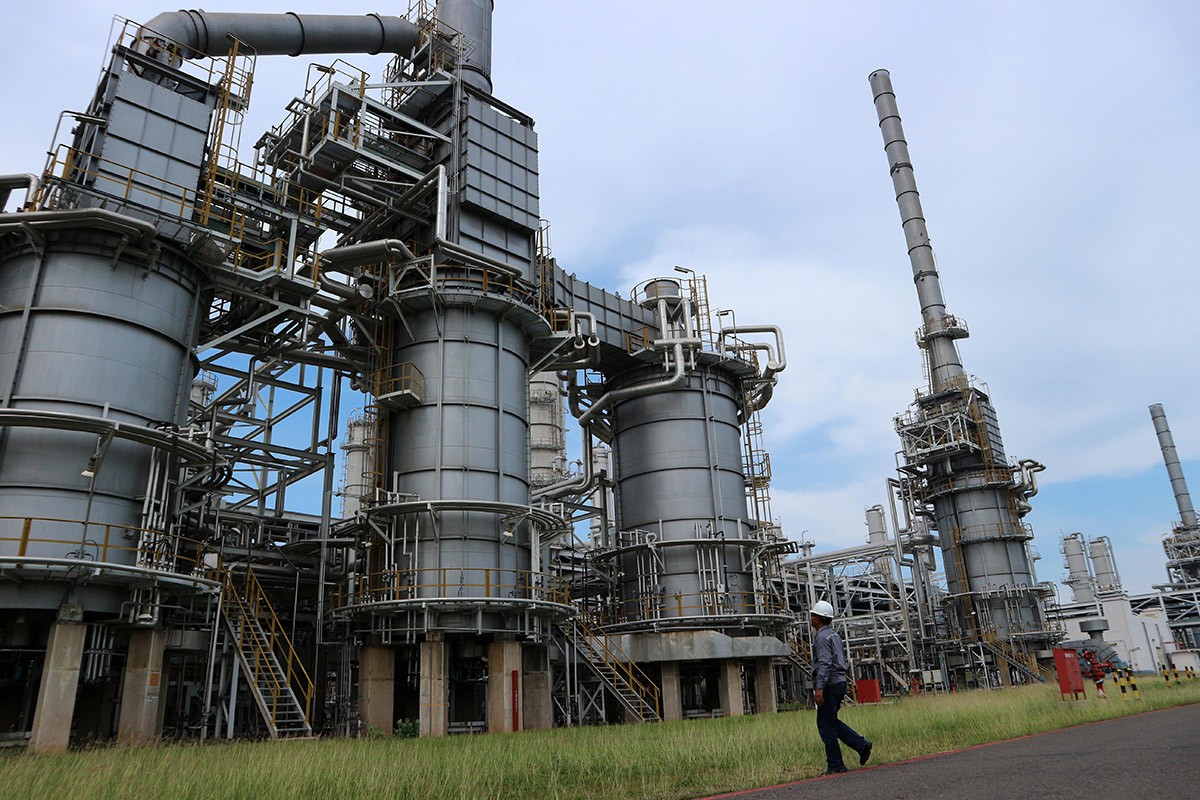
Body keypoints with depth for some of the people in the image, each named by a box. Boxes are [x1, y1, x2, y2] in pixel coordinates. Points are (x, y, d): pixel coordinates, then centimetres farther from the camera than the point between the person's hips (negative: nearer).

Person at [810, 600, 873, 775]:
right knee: (831, 721, 17)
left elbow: (825, 663, -23)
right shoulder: (834, 635, 16)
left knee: (825, 724, -2)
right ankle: (862, 745, 9)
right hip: (839, 682, 10)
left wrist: (819, 688, -26)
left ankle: (835, 765, 2)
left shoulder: (822, 637, -14)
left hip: (829, 685, -10)